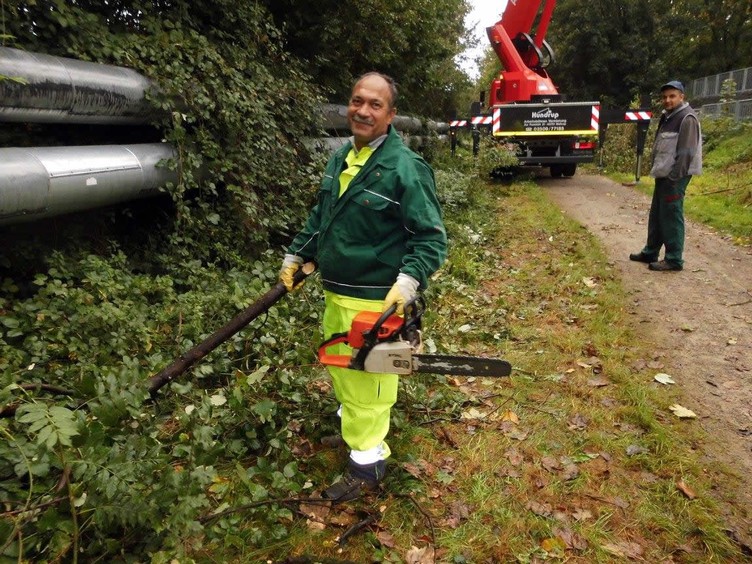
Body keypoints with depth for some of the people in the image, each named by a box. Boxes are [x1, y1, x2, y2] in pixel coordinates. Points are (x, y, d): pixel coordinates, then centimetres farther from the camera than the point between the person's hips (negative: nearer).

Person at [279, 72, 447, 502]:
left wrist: (408, 282, -29)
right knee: (339, 365, 25)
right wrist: (296, 256, 19)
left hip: (375, 301, -8)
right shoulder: (340, 159, 8)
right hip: (334, 293, 9)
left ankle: (367, 463, 20)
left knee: (365, 377, 2)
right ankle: (351, 422, 50)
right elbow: (320, 218, 20)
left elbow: (432, 237, -17)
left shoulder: (405, 168, -17)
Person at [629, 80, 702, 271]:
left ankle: (674, 259, 0)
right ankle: (650, 252, 25)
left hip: (674, 177, -10)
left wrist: (674, 178, -21)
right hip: (663, 174, 10)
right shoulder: (667, 116, 17)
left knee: (671, 217, -6)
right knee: (656, 216, 15)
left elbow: (686, 152, -19)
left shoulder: (687, 118, -13)